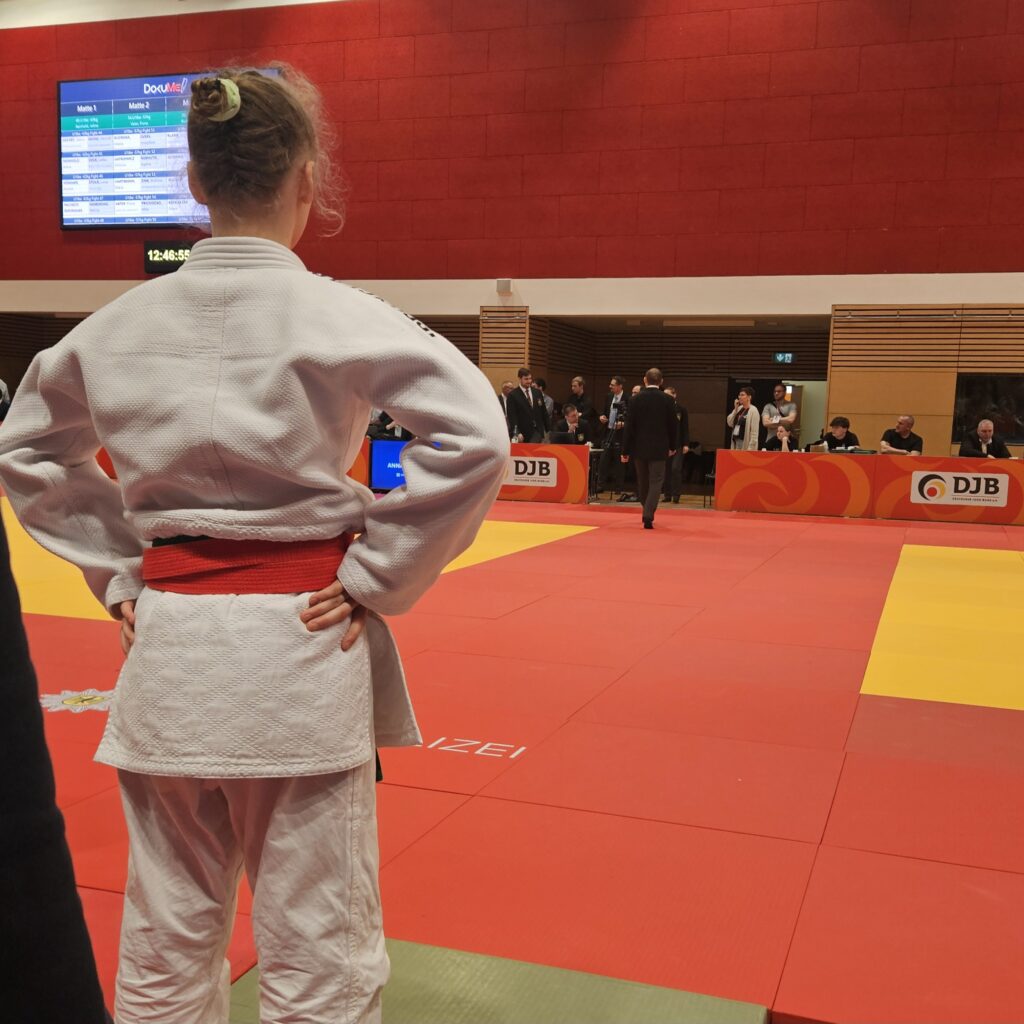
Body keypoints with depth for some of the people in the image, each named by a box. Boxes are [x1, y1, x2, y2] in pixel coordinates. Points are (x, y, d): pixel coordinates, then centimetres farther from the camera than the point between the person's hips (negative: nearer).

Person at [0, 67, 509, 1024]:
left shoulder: (121, 322, 3)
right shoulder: (334, 315, -11)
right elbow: (473, 435, -19)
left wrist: (119, 572, 14)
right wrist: (377, 577, -10)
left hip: (168, 648, 5)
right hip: (299, 649, -4)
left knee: (167, 940, 20)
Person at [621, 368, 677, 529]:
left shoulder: (636, 399, -4)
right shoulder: (667, 400, -4)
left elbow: (629, 426, -5)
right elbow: (673, 425, 1)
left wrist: (625, 450, 1)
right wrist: (672, 446, 15)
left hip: (639, 447, 2)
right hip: (659, 448, -1)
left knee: (642, 481, 16)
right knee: (656, 482, 0)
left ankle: (647, 511, 31)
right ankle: (648, 517, -13)